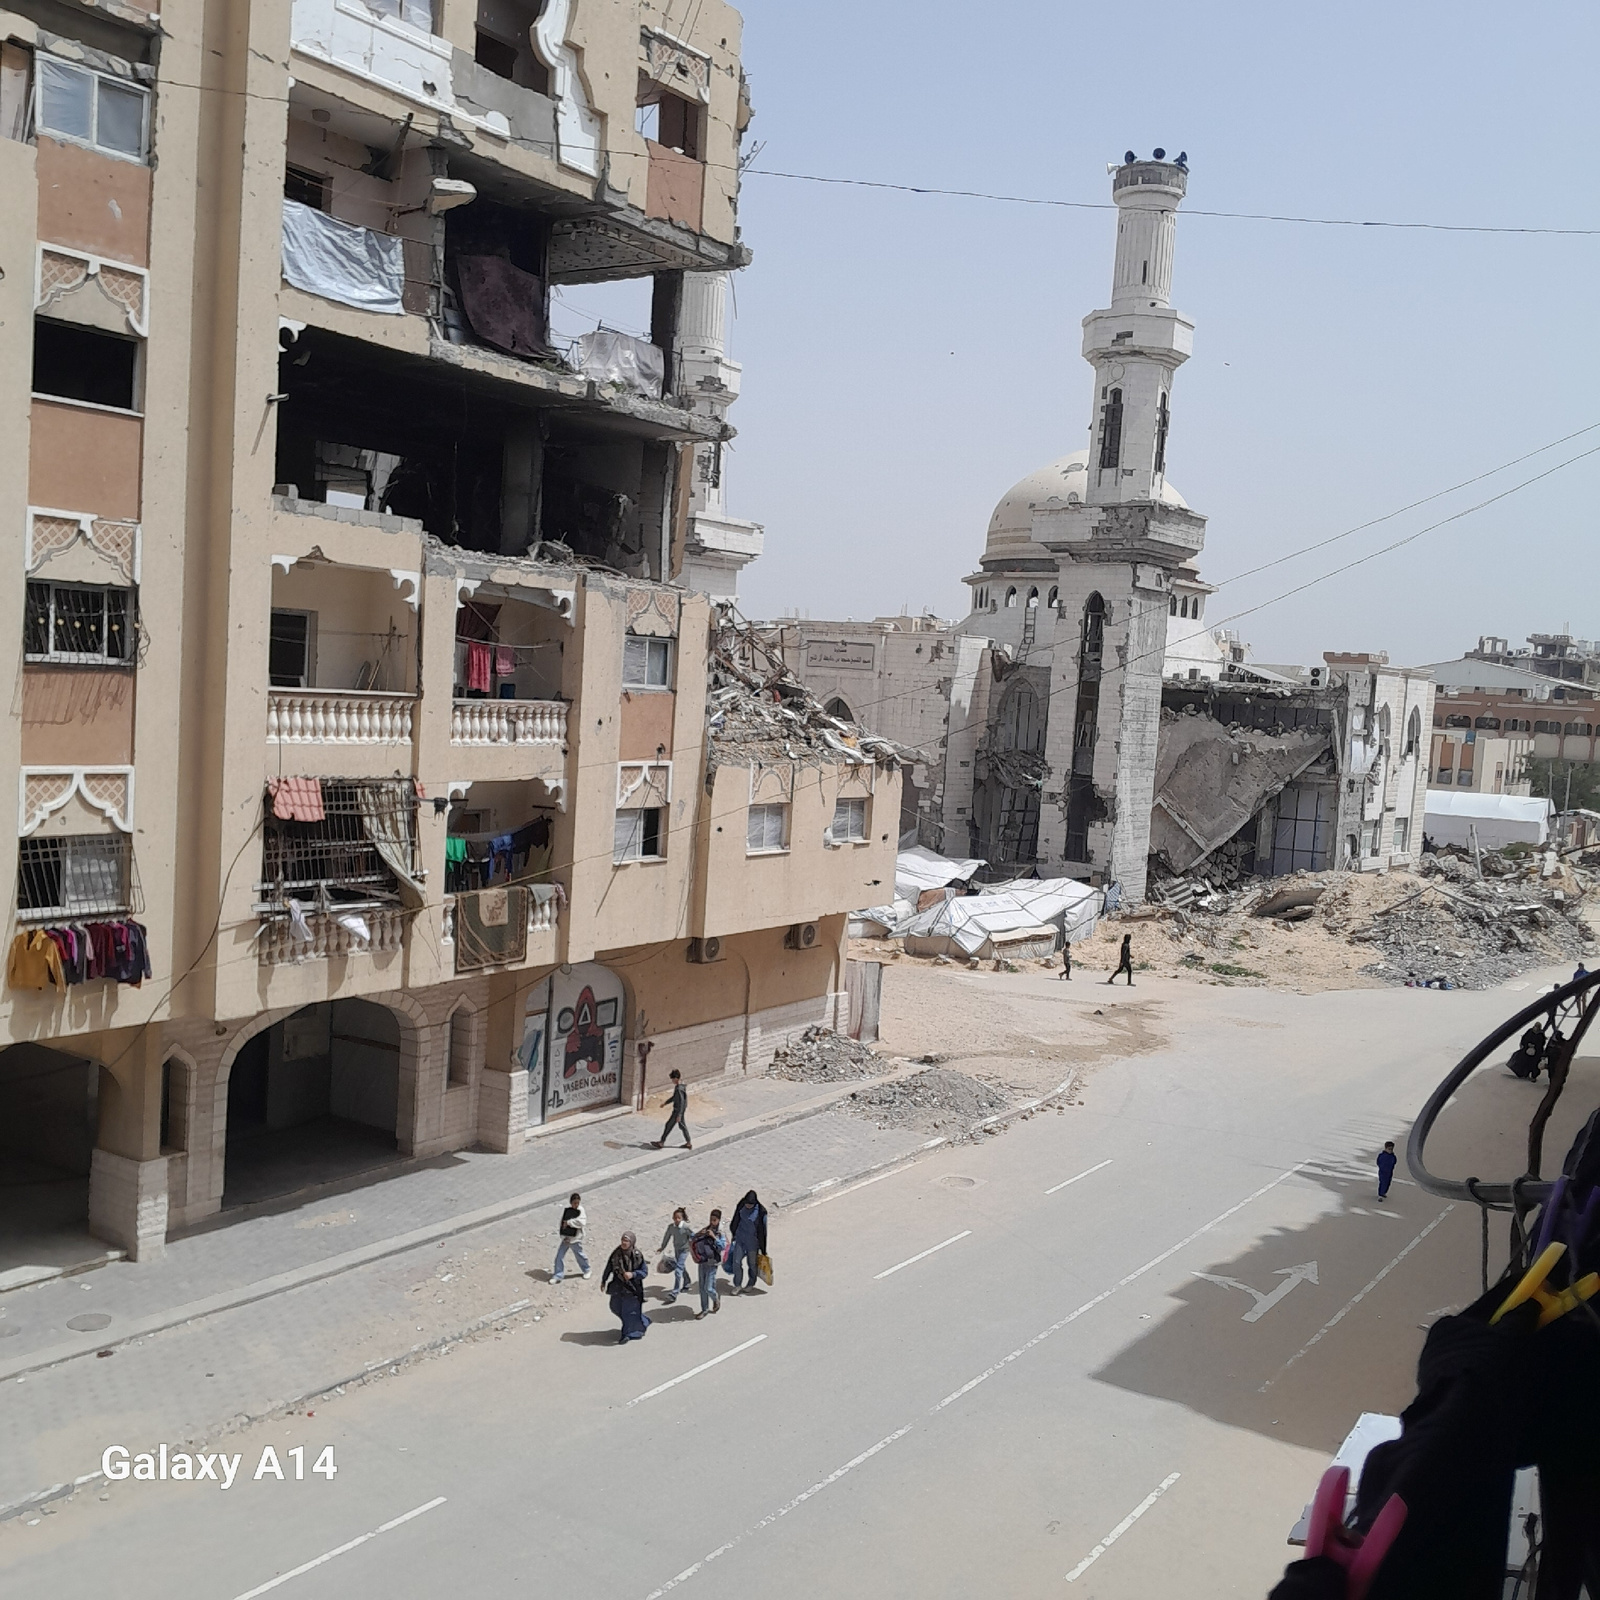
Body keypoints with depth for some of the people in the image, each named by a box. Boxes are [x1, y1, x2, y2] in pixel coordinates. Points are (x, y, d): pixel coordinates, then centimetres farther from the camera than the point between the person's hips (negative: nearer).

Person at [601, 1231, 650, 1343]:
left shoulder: (637, 1256, -18)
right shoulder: (616, 1253, -9)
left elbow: (644, 1271, -12)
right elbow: (608, 1267, 4)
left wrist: (632, 1274, -28)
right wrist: (603, 1281, 12)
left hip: (632, 1288, -5)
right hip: (618, 1286, 5)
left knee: (629, 1311, 1)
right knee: (616, 1307, 16)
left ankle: (626, 1334, 21)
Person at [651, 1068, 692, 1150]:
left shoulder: (679, 1089, -25)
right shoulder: (680, 1086, 5)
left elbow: (681, 1102, -27)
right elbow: (674, 1097, 20)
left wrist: (679, 1115, -25)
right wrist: (665, 1103, 26)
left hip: (677, 1111, -9)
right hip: (678, 1110, 9)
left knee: (669, 1125, 2)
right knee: (682, 1126, 16)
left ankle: (661, 1142, 13)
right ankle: (688, 1143, 22)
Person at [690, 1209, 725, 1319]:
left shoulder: (721, 1233, -7)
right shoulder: (706, 1230, 6)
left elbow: (722, 1247, -19)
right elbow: (693, 1241, 8)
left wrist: (714, 1237, -24)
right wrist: (700, 1234, -11)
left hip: (712, 1263, -5)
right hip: (702, 1262, 5)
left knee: (708, 1288, -6)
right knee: (702, 1288, 9)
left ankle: (716, 1299, 24)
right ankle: (704, 1309, 22)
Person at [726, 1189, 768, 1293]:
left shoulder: (760, 1211, -18)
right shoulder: (741, 1207, -7)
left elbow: (763, 1230, -10)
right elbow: (735, 1222, 11)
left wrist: (763, 1248, -6)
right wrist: (734, 1234, 19)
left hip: (752, 1241, -3)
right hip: (740, 1239, 3)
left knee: (752, 1263, 11)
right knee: (736, 1262, -1)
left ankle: (751, 1284, 33)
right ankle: (737, 1285, 15)